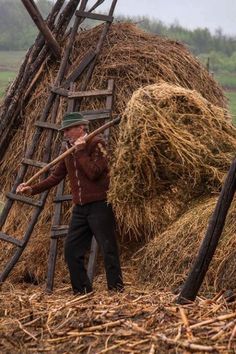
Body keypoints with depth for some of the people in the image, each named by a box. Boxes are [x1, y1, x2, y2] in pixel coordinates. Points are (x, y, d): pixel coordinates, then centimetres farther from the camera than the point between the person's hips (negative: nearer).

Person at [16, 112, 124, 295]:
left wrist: (81, 151, -19)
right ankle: (82, 291, 15)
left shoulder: (97, 143, -9)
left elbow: (93, 173, -22)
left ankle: (116, 290, 2)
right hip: (80, 208, 7)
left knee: (108, 249, -5)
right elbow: (56, 176, 13)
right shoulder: (68, 149, 12)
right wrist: (33, 189, 4)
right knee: (71, 249, 6)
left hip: (99, 206, -7)